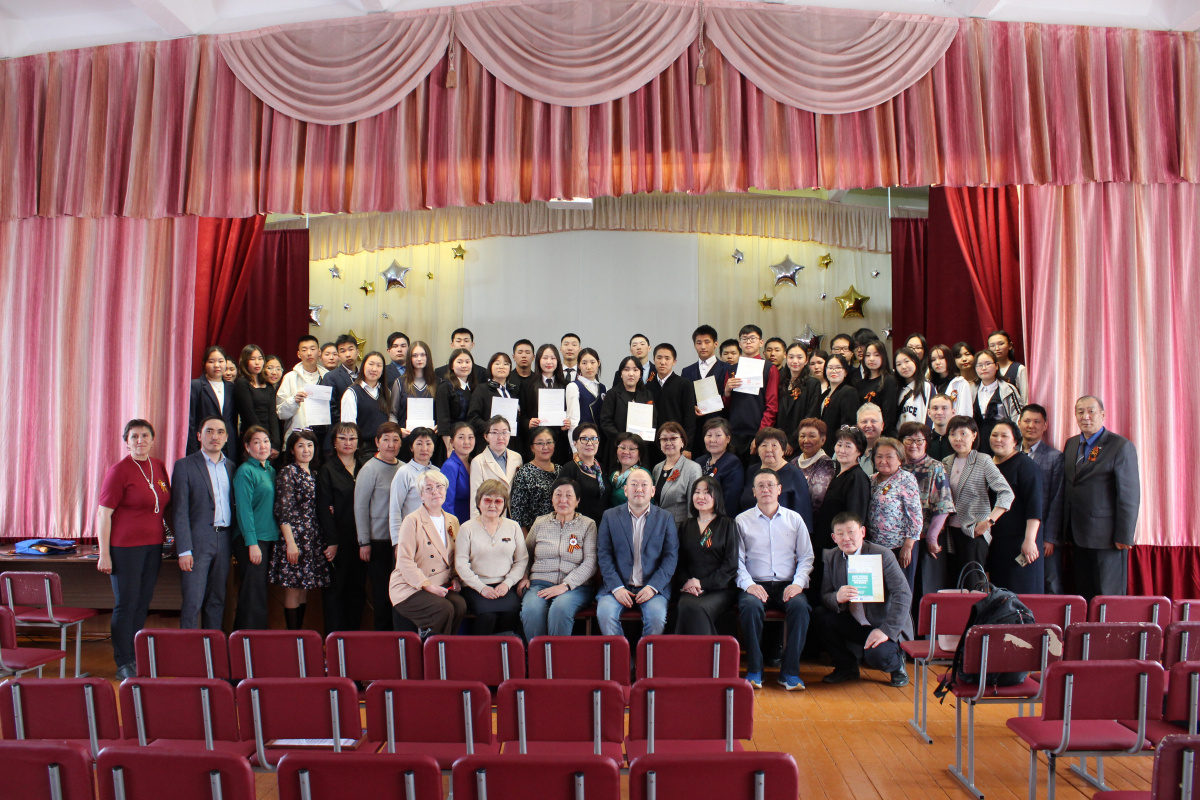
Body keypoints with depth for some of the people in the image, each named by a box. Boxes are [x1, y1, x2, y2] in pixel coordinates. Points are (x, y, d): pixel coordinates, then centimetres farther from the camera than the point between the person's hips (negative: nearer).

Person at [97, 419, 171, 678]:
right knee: (126, 604, 1)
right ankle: (123, 664, 12)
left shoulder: (159, 467, 9)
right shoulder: (119, 470, -9)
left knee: (143, 603, 11)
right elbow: (103, 514, -10)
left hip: (153, 545, 6)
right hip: (126, 547, -6)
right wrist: (104, 554, -13)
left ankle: (136, 657, 22)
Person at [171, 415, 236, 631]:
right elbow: (179, 512, -5)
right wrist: (184, 550, -12)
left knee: (217, 602, 10)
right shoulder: (184, 465, -1)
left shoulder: (231, 466, 12)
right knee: (192, 603, -4)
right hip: (197, 541, -4)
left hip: (224, 540, 4)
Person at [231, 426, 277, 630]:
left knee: (260, 592, 10)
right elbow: (244, 510, -13)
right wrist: (252, 543, -17)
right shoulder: (245, 471, -8)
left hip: (270, 538, 7)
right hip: (251, 540, -7)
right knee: (253, 594, -4)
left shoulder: (271, 470, 14)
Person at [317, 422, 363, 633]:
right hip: (337, 541, -3)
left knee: (357, 589, 7)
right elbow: (323, 508, -6)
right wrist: (331, 541, -12)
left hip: (359, 540, 4)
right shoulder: (327, 470, 0)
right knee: (334, 589, 2)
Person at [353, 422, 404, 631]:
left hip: (401, 540, 4)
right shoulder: (370, 469, -5)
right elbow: (360, 507, -5)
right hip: (379, 540, -4)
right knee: (382, 592, 3)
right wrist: (364, 542, -7)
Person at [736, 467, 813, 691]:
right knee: (750, 606, -34)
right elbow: (738, 559, 3)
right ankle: (754, 670, -20)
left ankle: (790, 671, -20)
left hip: (787, 585, 1)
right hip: (756, 585, -1)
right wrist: (748, 584, -14)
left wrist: (798, 583, -8)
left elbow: (806, 557, 9)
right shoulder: (742, 520, 9)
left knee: (800, 606, -31)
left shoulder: (794, 519, 13)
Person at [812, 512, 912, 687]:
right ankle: (847, 666, 3)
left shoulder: (882, 555, -14)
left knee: (876, 655, -32)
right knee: (818, 615, -17)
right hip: (854, 625, 5)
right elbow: (824, 595, -3)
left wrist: (886, 630, -29)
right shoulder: (831, 558, 1)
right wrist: (837, 598, -29)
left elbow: (903, 594, -21)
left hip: (886, 627, -5)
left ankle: (897, 664, 8)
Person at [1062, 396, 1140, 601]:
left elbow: (1130, 496, -11)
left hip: (1106, 537, -6)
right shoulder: (1070, 444, 12)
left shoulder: (1121, 446, -7)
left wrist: (1124, 536, -14)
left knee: (1108, 595, 1)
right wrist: (1066, 529, 10)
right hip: (1078, 536, 6)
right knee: (1083, 594, 11)